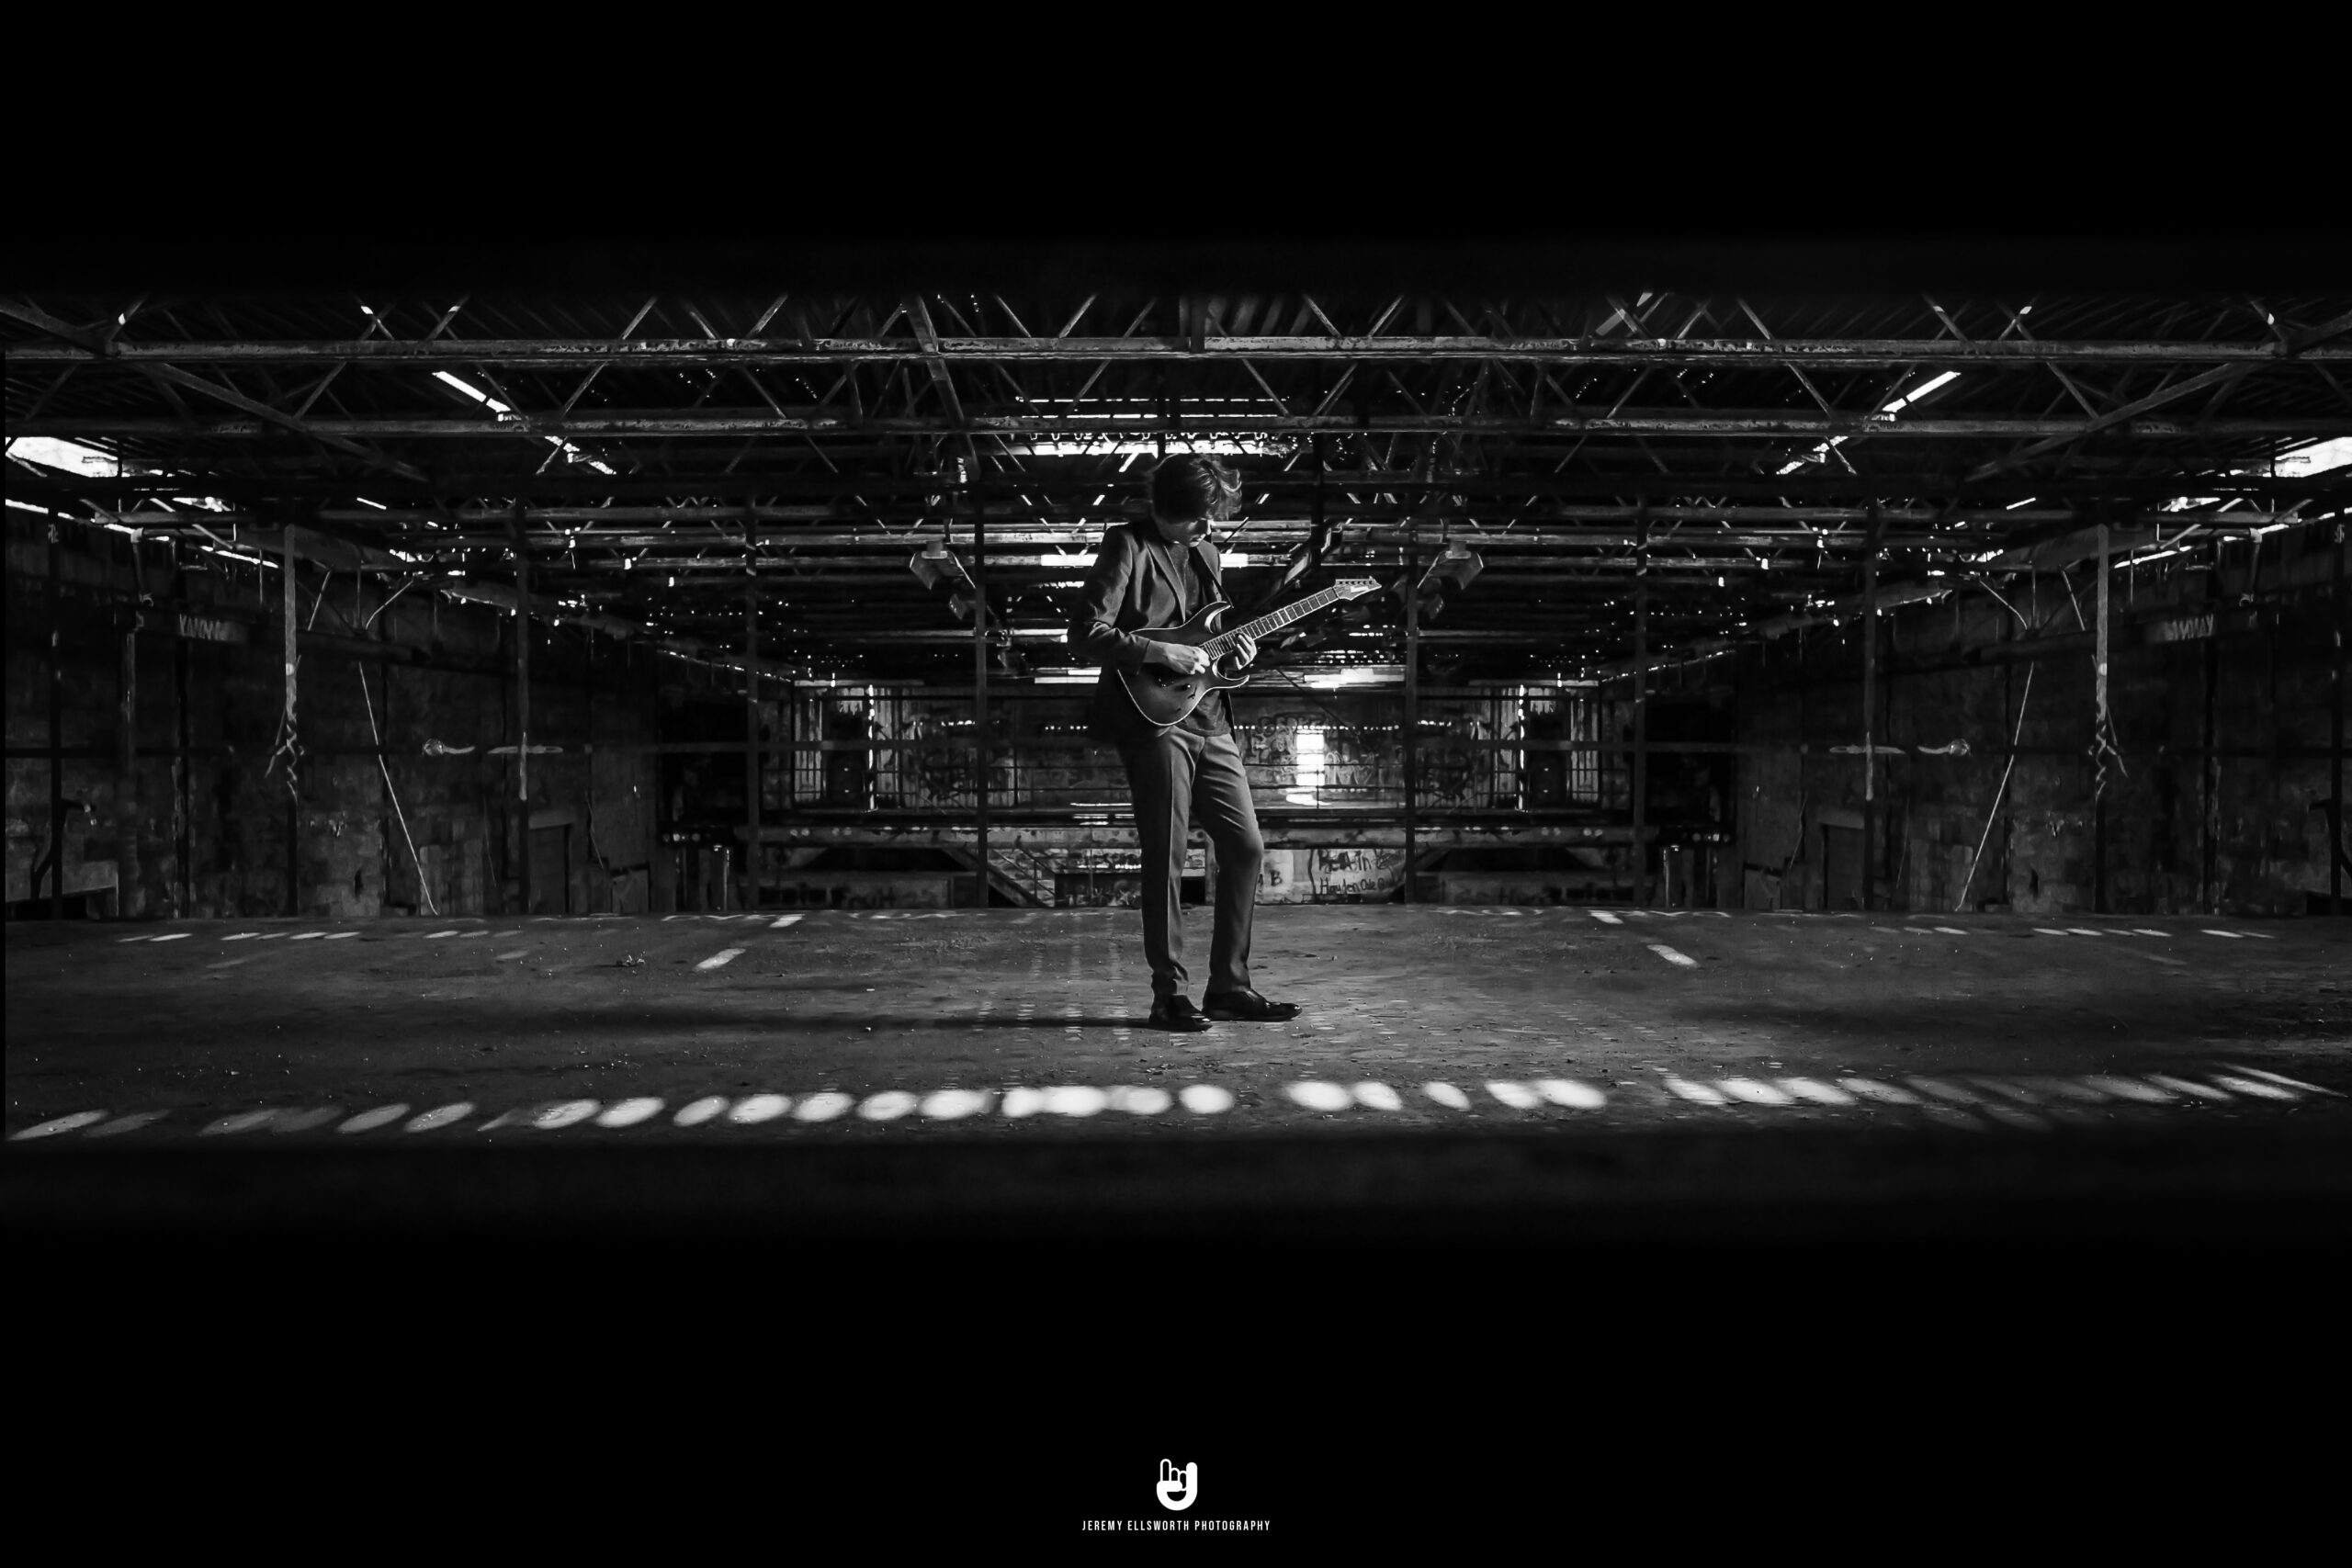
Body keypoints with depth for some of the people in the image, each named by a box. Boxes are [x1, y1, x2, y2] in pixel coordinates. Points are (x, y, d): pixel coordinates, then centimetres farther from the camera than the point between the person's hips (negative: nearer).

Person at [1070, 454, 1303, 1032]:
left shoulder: (1204, 551, 17)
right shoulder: (1128, 547, -6)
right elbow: (1087, 633, -15)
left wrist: (1237, 645, 6)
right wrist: (1163, 654, -19)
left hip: (1211, 722, 8)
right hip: (1154, 718, -8)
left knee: (1246, 847, 6)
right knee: (1166, 860, -5)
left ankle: (1228, 985, 15)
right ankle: (1171, 995, 4)